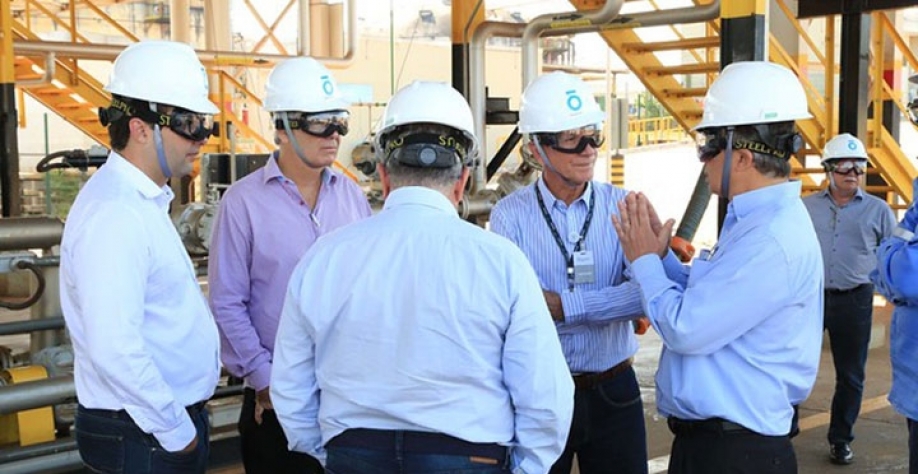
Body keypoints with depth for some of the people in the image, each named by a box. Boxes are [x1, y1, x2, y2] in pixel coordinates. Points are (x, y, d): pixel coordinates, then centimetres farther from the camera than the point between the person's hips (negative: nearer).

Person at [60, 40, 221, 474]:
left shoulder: (145, 199, 9)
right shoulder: (113, 214, -22)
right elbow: (114, 350, -28)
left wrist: (186, 421, 12)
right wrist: (176, 430, -17)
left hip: (173, 419, 9)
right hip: (142, 438, -9)